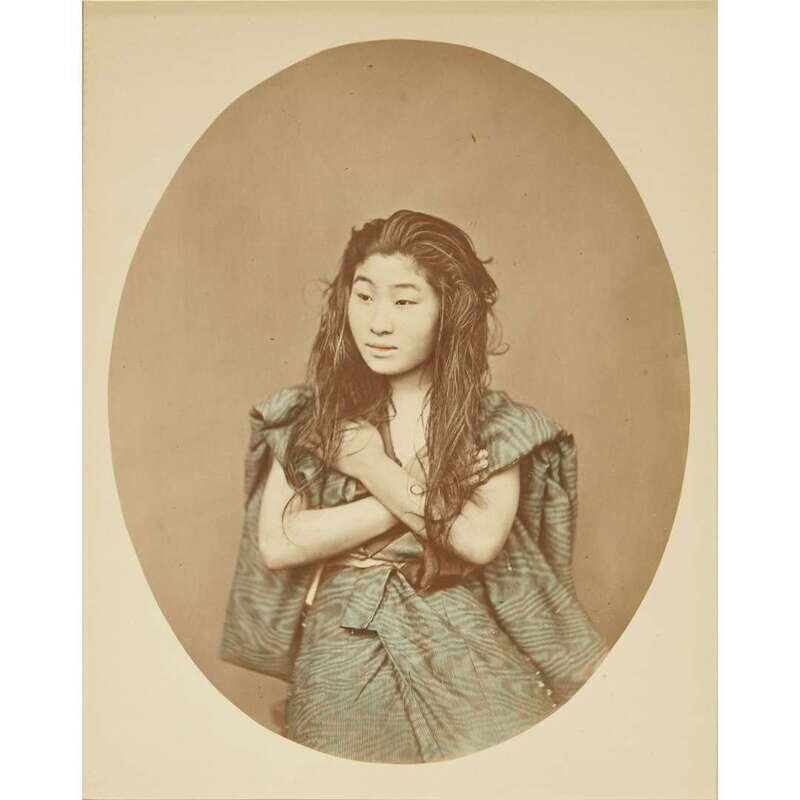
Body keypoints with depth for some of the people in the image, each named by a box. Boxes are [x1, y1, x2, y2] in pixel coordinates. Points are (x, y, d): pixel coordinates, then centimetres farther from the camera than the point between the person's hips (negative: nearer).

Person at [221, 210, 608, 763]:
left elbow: (481, 538, -17)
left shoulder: (495, 423, -3)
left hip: (464, 651, 0)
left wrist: (372, 466, -12)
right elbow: (276, 545, -9)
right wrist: (430, 494, -13)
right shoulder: (310, 416, 0)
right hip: (342, 659, 1)